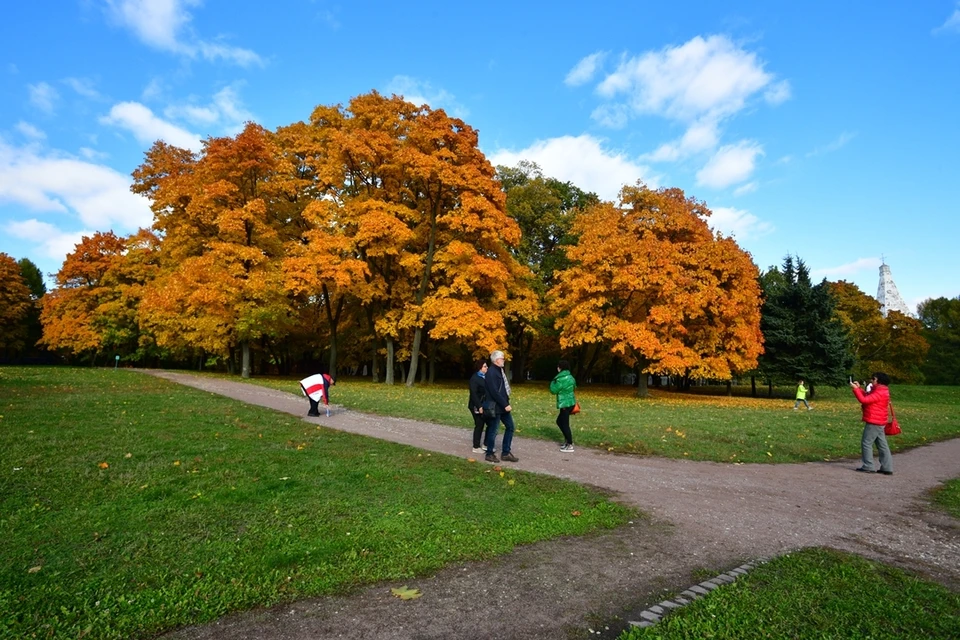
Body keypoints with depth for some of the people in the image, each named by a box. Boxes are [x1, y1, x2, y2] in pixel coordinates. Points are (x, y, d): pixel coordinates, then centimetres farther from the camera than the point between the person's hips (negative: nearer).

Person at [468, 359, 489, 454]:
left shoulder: (485, 377, 9)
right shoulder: (474, 378, -12)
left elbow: (487, 391, 10)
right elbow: (473, 394, -18)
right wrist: (479, 406, -23)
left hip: (485, 405, 7)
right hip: (477, 406, -7)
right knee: (479, 425, 0)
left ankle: (485, 445, 19)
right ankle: (476, 447, 12)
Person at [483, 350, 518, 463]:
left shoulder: (499, 370, 14)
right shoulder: (491, 372, -18)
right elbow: (494, 392, -23)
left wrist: (506, 403, 11)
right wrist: (505, 405, -21)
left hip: (503, 405, 10)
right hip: (495, 406, -10)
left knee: (510, 427, 13)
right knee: (493, 430, 2)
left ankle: (506, 453, 21)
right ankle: (489, 454, 17)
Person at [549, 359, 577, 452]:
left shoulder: (561, 379, -18)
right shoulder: (570, 377, 9)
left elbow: (553, 390, -12)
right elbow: (574, 386, 20)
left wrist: (552, 383, 5)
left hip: (565, 404, -9)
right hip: (570, 402, 9)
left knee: (565, 424, -2)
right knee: (559, 421, 20)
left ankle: (570, 446, 3)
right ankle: (568, 439, 25)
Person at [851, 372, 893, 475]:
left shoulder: (880, 393, -18)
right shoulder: (880, 391, 15)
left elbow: (864, 400, -23)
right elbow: (867, 397, 20)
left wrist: (855, 389, -17)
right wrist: (859, 388, 12)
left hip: (874, 423, -10)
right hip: (878, 423, 10)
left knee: (866, 443, -4)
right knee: (882, 445, 11)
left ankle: (868, 466, -1)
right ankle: (887, 467, 14)